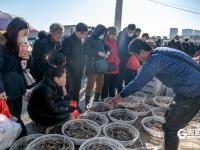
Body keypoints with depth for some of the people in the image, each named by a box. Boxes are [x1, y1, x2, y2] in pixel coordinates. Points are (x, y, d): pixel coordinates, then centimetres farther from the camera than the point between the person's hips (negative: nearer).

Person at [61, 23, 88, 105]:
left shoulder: (83, 41, 8)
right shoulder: (68, 40, -11)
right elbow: (64, 56, -12)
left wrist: (82, 66, 10)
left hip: (79, 71, 6)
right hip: (70, 71, -6)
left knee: (77, 90, 15)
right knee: (70, 90, -3)